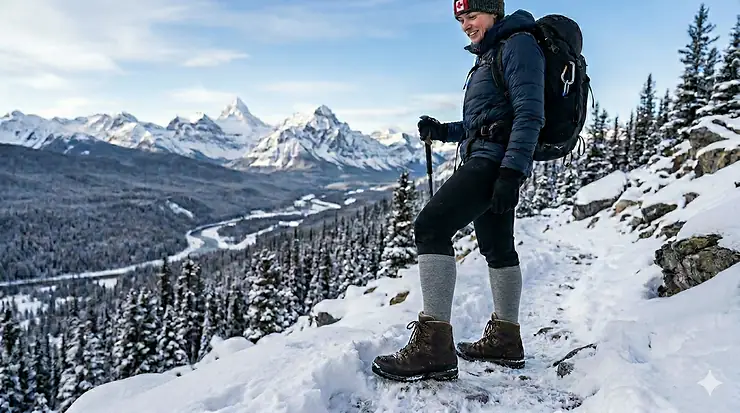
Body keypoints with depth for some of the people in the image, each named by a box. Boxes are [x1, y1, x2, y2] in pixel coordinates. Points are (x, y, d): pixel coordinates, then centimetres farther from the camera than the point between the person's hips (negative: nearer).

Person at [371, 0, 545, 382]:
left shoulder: (518, 43, -4)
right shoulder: (489, 56, 25)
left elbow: (530, 114, -16)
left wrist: (511, 171, -25)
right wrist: (442, 131, 11)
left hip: (496, 159, -11)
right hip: (488, 161, 11)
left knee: (431, 227, -21)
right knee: (497, 247, 14)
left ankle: (434, 345, -24)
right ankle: (504, 339, 26)